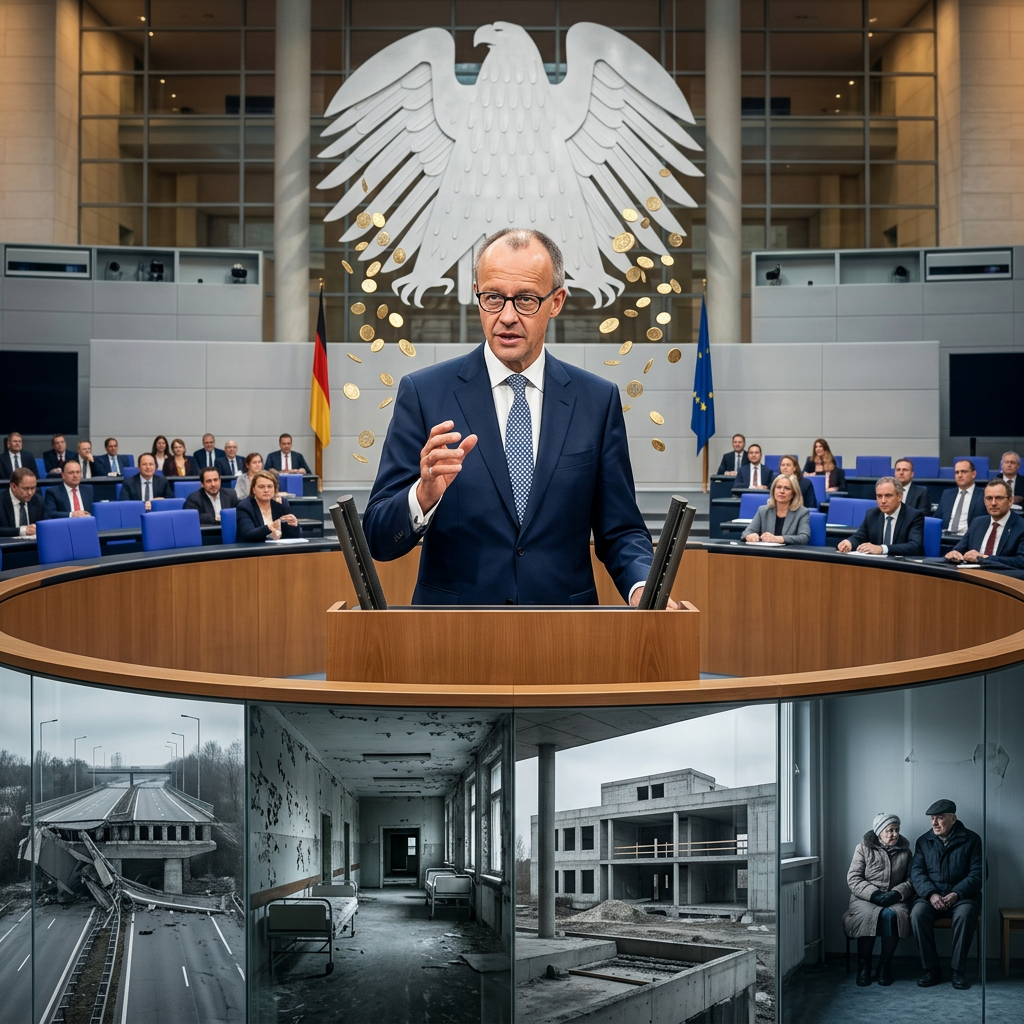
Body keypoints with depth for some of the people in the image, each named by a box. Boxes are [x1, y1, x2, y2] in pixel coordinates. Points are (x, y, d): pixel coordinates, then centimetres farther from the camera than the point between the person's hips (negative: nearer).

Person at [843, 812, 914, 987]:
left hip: (894, 900, 1)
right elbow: (853, 878, -1)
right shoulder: (863, 848, 5)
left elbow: (911, 879, 7)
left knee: (891, 914, -34)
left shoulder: (904, 851, 13)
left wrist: (896, 893, -13)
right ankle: (864, 964, -17)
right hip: (865, 898, -1)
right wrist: (875, 894, -15)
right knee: (868, 915, -36)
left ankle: (885, 964, -16)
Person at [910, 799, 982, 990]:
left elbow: (977, 873, -4)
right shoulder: (924, 841, 10)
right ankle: (931, 970, -20)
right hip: (931, 895, 2)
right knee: (918, 913, -30)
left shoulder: (972, 840, 3)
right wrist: (931, 894, -18)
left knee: (965, 913, -36)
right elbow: (916, 872, 1)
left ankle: (959, 970, -23)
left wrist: (957, 894, -20)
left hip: (962, 895, -2)